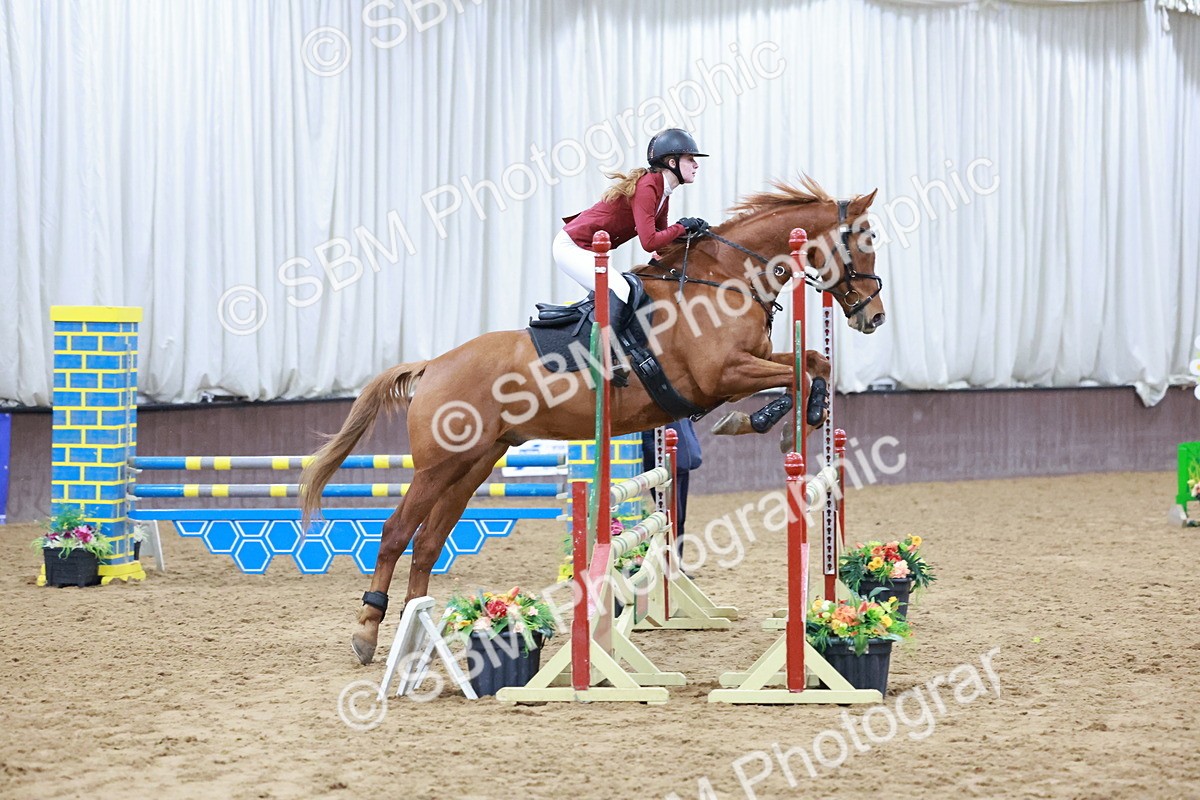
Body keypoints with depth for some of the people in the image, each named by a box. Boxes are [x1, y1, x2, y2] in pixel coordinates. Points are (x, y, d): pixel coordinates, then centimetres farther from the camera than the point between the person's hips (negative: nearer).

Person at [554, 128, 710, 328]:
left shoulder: (662, 191, 7)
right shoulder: (646, 188, -23)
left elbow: (661, 235, 12)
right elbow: (649, 242, -29)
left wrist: (694, 228, -2)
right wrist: (682, 227, -16)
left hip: (588, 250, 11)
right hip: (572, 247, -11)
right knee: (619, 291, -24)